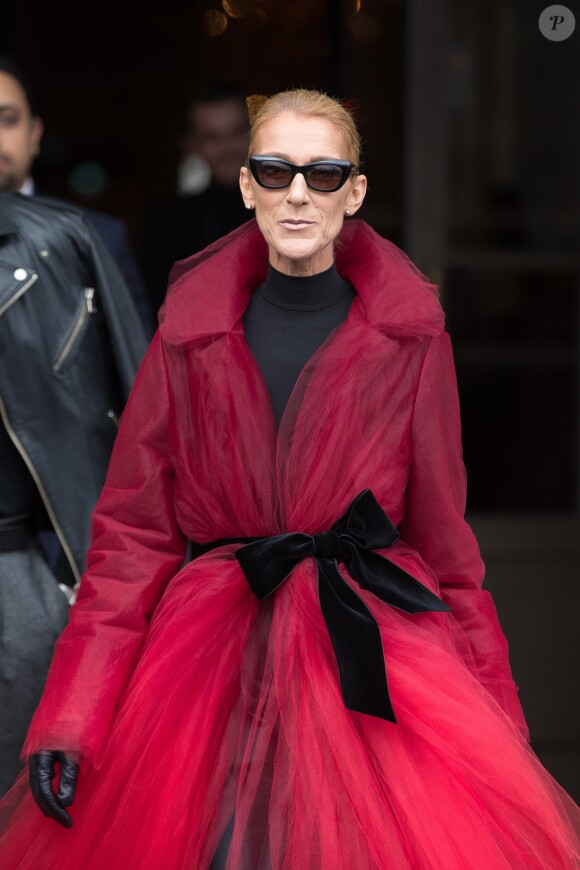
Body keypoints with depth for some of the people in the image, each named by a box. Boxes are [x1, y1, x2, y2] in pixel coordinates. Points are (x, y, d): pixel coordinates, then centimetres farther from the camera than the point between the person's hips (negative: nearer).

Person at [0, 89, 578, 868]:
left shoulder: (408, 335, 1)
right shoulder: (192, 335, 3)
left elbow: (442, 532, 5)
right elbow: (132, 533, 2)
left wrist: (491, 718, 1)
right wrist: (71, 718, -7)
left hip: (374, 656, -1)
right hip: (213, 662, 1)